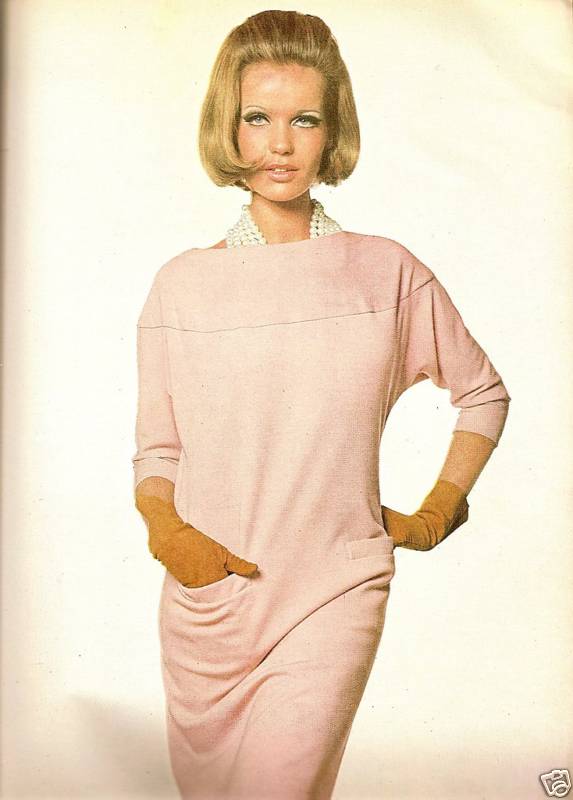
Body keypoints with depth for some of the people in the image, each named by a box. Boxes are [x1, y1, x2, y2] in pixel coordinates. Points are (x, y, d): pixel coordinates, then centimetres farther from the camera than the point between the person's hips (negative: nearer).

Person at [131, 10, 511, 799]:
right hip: (207, 597, 2)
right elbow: (155, 451, 5)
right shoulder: (183, 284, -1)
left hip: (334, 594, -1)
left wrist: (435, 513, 6)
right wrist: (166, 530, -13)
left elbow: (484, 394, 11)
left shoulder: (389, 274, -2)